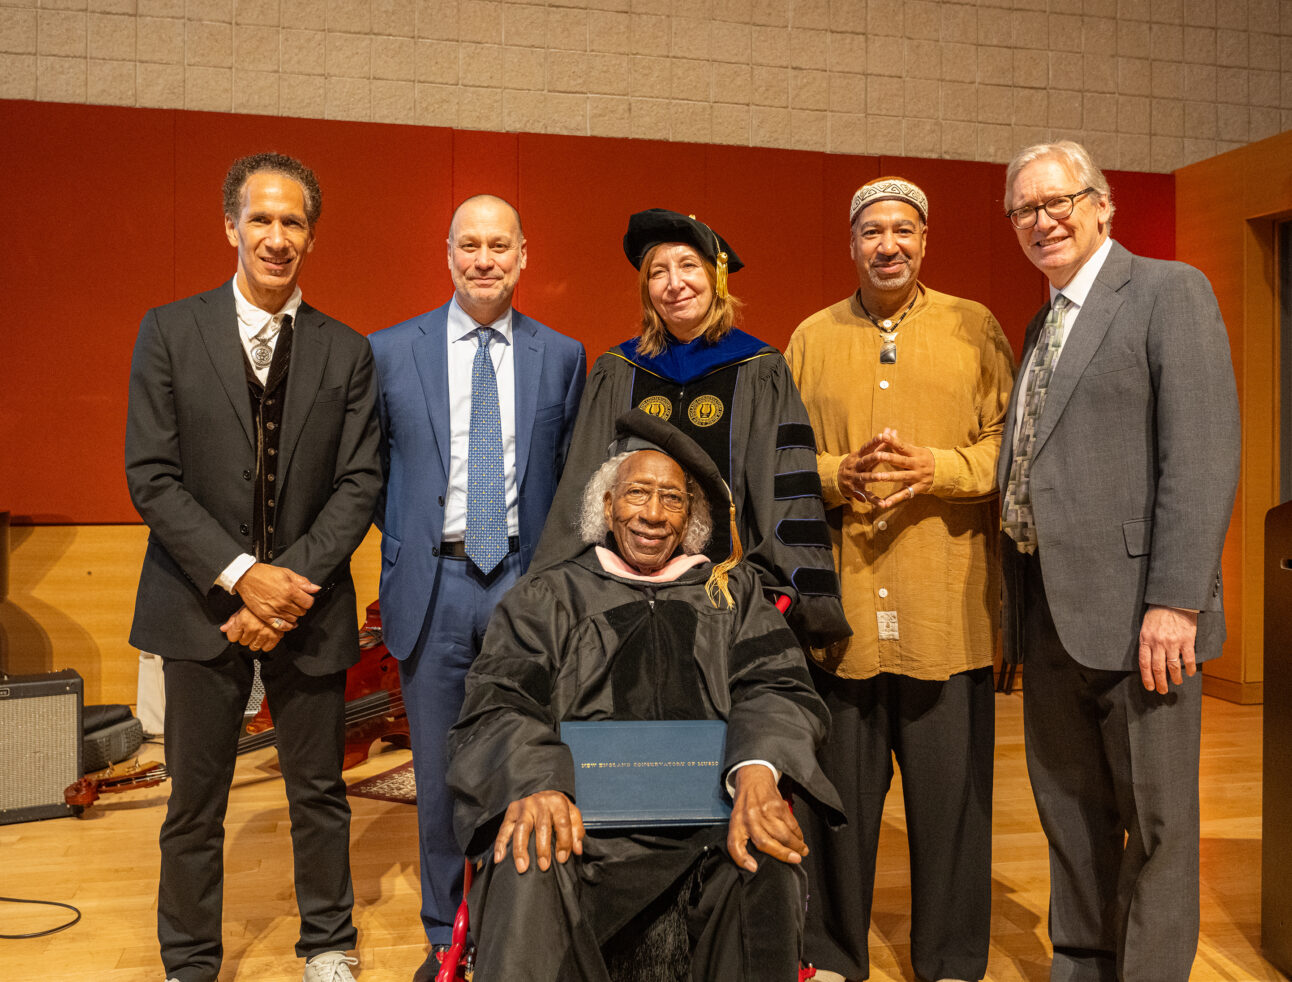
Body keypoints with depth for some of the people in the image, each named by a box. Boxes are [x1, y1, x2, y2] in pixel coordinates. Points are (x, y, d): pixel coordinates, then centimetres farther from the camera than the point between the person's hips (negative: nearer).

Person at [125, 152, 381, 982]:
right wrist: (240, 575, -15)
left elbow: (359, 485, -1)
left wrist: (292, 581, -13)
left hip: (309, 604, 1)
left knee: (320, 792, 12)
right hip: (203, 603, -1)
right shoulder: (170, 331, 1)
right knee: (195, 804, 10)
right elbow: (151, 477, -5)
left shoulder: (347, 352, 4)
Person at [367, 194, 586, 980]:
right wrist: (406, 541, 2)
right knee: (439, 768, 10)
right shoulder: (392, 351, 3)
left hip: (524, 579, 0)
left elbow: (571, 470, 11)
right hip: (434, 584, 0)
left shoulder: (562, 356, 5)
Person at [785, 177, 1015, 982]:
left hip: (947, 606, -1)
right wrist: (837, 474, -9)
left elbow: (1011, 443, 2)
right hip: (837, 603, 1)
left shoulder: (976, 328, 8)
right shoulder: (813, 337, 12)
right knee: (837, 790, 9)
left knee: (951, 789, 5)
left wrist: (933, 470, -14)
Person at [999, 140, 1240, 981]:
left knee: (1155, 821, 6)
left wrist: (1173, 600, -20)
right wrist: (1018, 602, 10)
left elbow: (1204, 455, -14)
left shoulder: (1170, 291, -4)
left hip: (1134, 611, -7)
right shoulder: (1043, 326, 18)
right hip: (1049, 612, 8)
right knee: (1070, 810, 17)